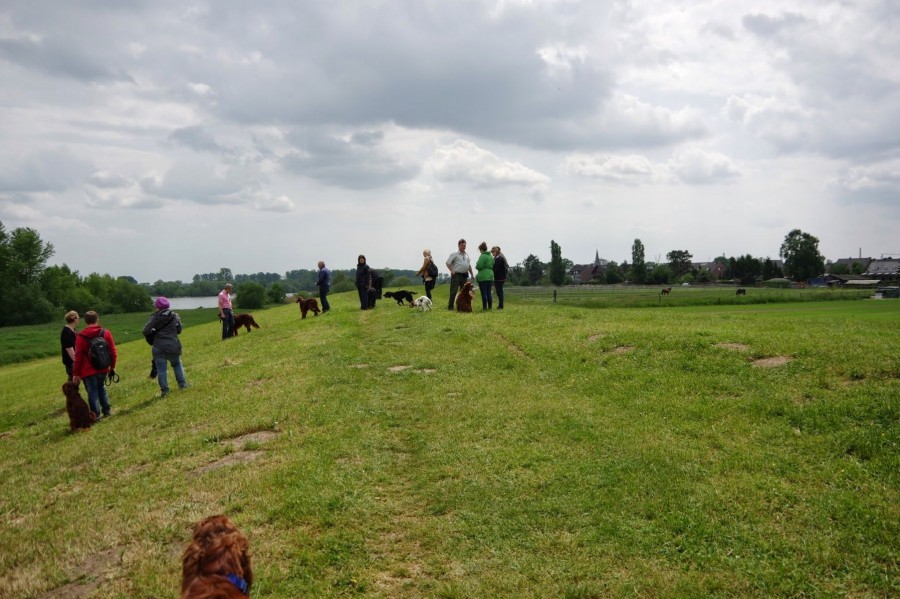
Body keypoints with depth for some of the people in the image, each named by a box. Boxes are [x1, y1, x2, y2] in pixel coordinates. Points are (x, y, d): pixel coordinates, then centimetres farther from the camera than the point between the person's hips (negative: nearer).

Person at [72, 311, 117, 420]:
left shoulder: (81, 336, -10)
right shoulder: (106, 333, -2)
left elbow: (78, 357, -10)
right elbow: (112, 351, 1)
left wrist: (76, 373, -3)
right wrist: (112, 366, 13)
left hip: (88, 371, -4)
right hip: (103, 368, 4)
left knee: (92, 392, 3)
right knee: (101, 388, 22)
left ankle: (96, 415, 5)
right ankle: (106, 410, 24)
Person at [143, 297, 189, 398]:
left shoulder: (155, 317, -5)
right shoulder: (175, 316, 1)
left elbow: (146, 331, -10)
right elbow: (179, 330, 9)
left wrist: (154, 332, 9)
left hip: (159, 348, -2)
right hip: (174, 347, 2)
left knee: (161, 370, 7)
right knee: (177, 364, 25)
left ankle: (164, 390, 7)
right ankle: (182, 384, 26)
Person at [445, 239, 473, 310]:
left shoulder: (466, 255, 17)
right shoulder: (454, 254, -3)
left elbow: (469, 265, 23)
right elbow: (448, 263, -7)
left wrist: (471, 274, 19)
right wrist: (452, 271, -14)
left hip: (464, 275, 7)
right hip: (456, 275, -7)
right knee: (453, 291, -8)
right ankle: (450, 306, -5)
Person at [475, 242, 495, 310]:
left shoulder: (482, 256, -14)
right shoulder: (491, 256, 12)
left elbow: (479, 266, -17)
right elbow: (493, 266, 15)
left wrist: (476, 266, 3)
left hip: (483, 277, -8)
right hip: (490, 276, 8)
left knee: (484, 293, -3)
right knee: (489, 292, 12)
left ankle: (485, 307, -2)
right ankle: (490, 306, 13)